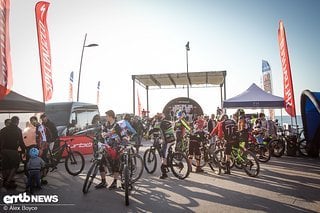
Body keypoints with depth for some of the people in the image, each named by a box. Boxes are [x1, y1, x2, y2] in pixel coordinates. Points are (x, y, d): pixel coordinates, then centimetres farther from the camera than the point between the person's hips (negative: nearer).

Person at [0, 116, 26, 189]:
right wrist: (23, 150, 4)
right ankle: (8, 182, 0)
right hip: (13, 151, -6)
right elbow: (20, 142, -5)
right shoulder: (18, 130, -5)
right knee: (14, 166, 6)